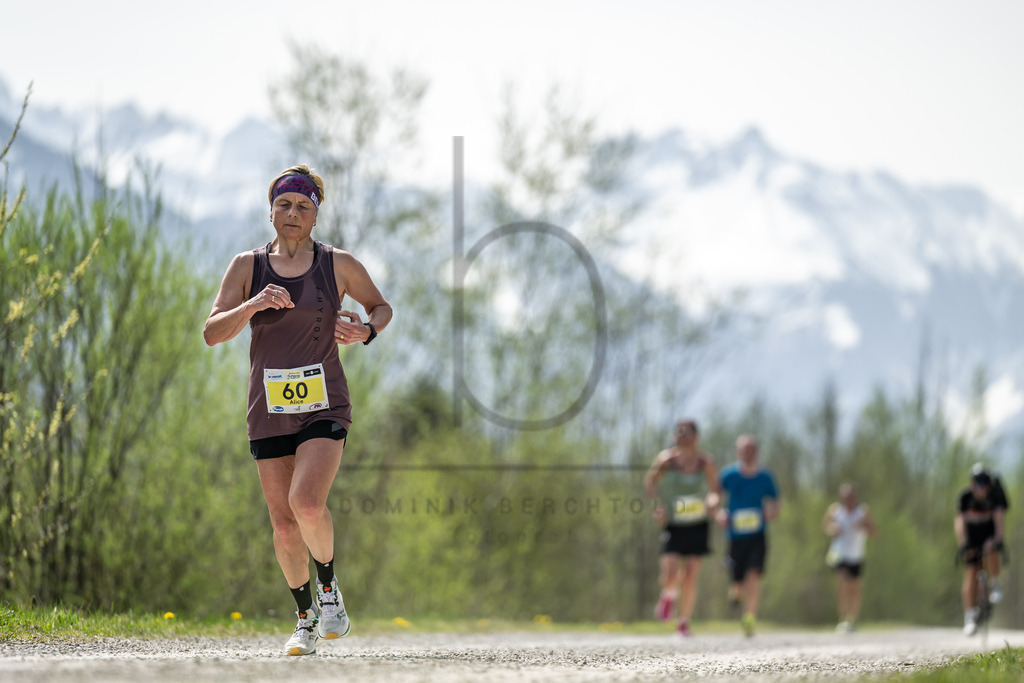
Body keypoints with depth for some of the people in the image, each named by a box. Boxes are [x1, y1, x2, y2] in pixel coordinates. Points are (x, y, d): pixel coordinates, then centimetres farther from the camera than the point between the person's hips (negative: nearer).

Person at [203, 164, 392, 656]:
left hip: (324, 406, -2)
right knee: (284, 525, 4)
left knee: (307, 503, -24)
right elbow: (212, 332, -4)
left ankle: (328, 585, 3)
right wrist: (253, 305, -21)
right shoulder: (247, 266, 4)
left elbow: (381, 307, 17)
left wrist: (366, 331, -6)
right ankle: (305, 617, 23)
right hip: (269, 410, 2)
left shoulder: (339, 265, 2)